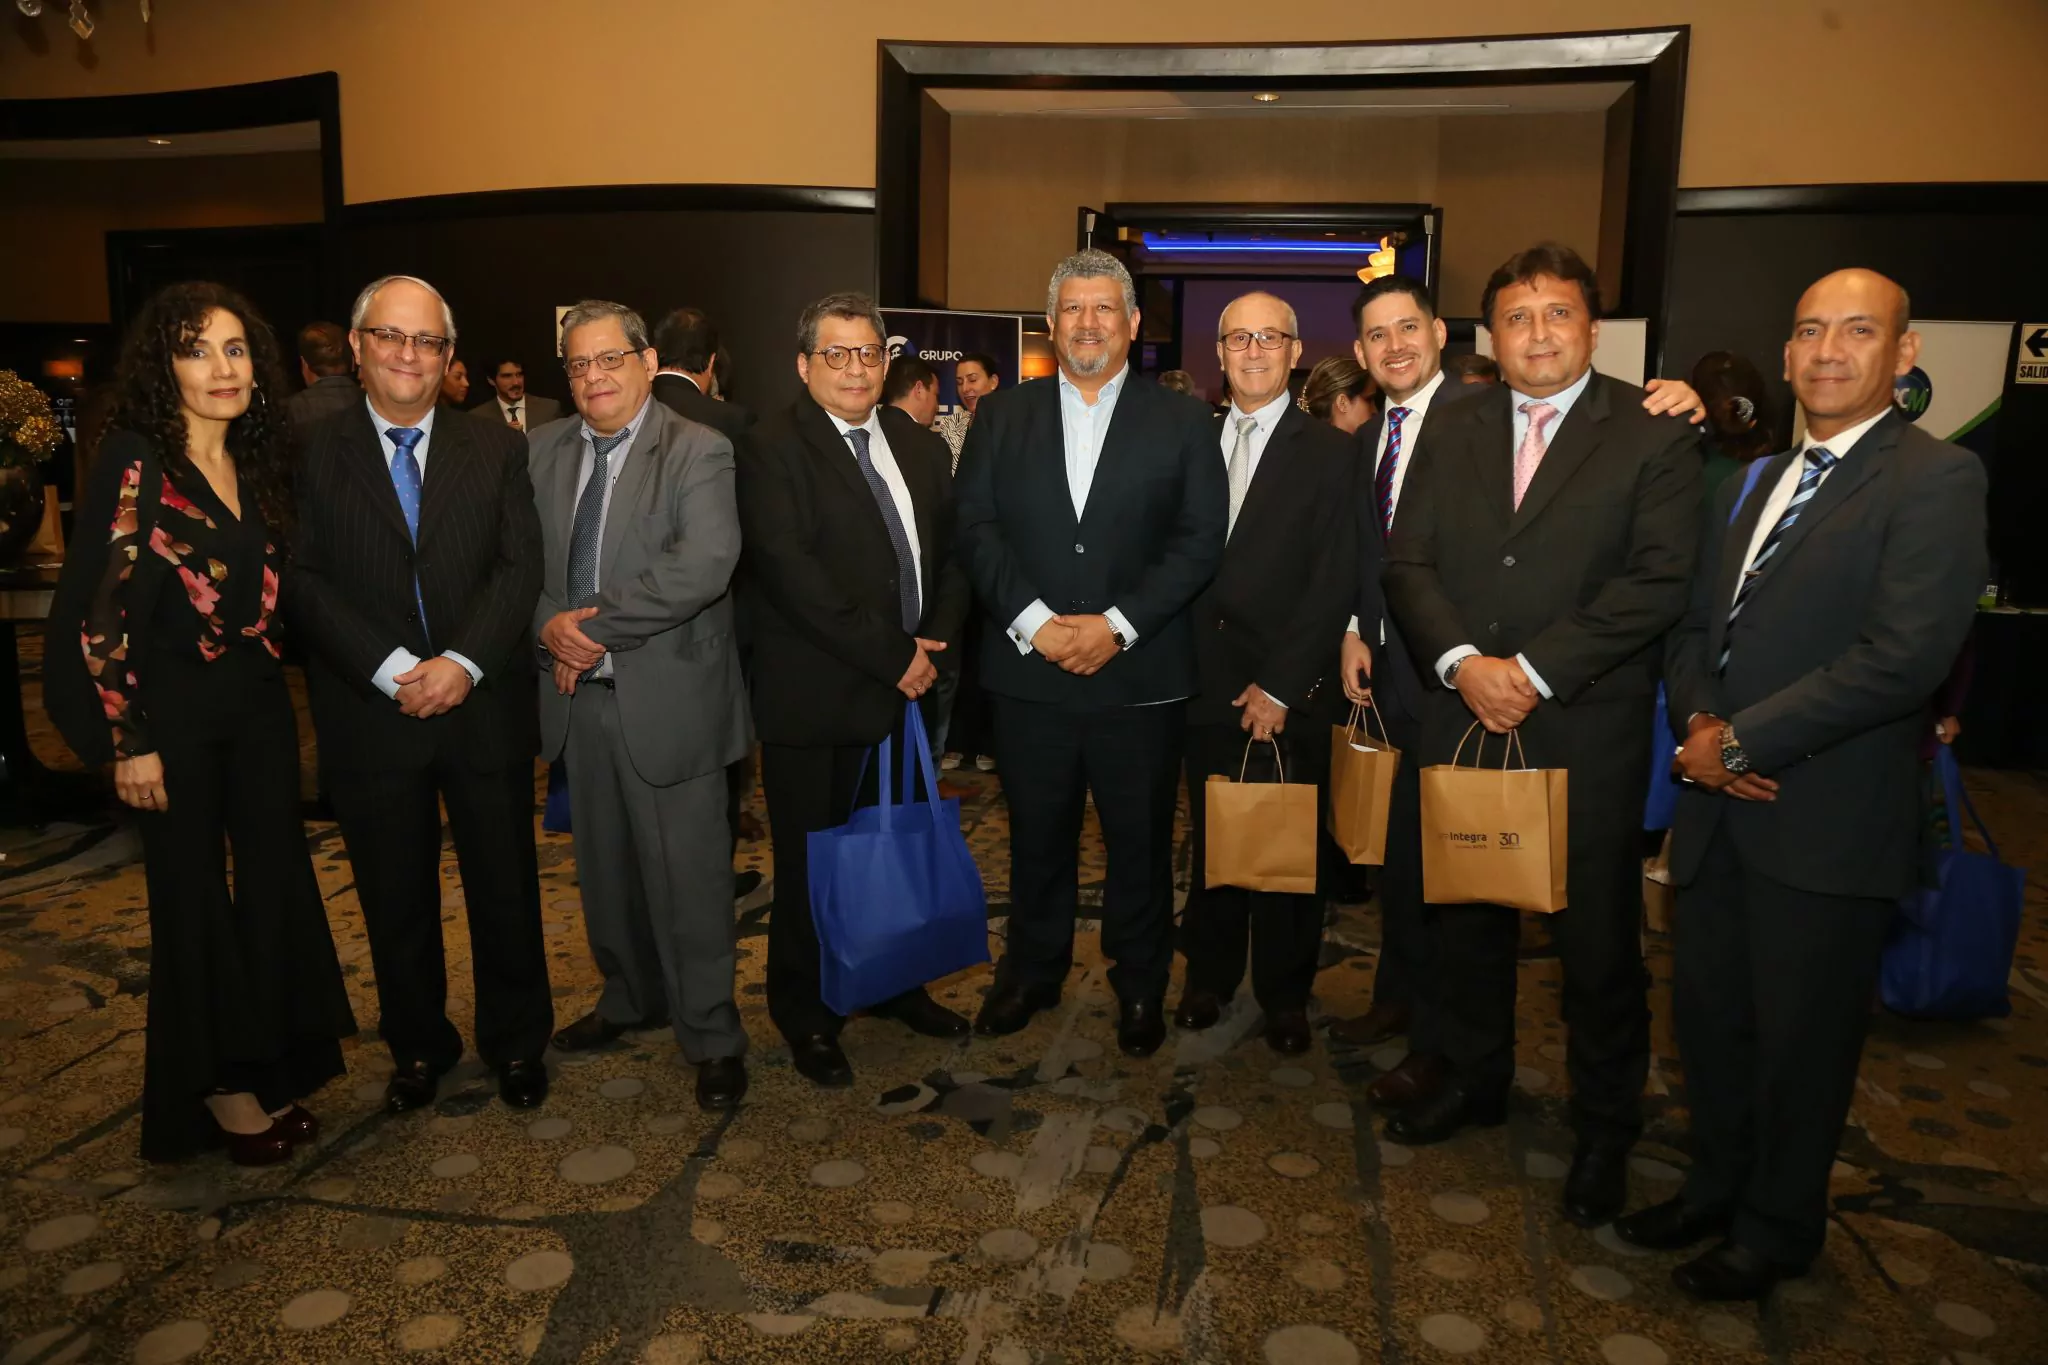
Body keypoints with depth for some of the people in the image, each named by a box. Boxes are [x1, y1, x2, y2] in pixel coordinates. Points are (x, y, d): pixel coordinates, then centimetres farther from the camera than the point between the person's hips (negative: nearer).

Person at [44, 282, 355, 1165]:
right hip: (172, 712, -5)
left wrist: (272, 674, 6)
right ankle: (217, 1085, 25)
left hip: (258, 703, 6)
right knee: (192, 895, 7)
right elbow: (95, 609, -14)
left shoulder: (259, 461, 6)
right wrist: (129, 739, -15)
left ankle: (270, 1066, 27)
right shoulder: (134, 461, -12)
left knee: (275, 880, 10)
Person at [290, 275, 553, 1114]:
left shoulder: (497, 448, 5)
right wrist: (392, 669, -16)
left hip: (485, 707, 1)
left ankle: (517, 1042, 29)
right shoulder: (313, 454, 2)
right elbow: (306, 582, -5)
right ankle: (417, 1046, 32)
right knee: (396, 899, 13)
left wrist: (463, 662, -16)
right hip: (370, 715, 0)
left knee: (505, 886, 10)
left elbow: (521, 567, -3)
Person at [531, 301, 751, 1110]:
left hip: (667, 698, -6)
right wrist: (549, 626, -13)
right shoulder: (545, 452, 11)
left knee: (688, 875, 1)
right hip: (579, 694, 6)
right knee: (605, 866, 19)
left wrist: (596, 628, -20)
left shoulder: (698, 453, -9)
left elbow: (704, 565, -22)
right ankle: (632, 997, 40)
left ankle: (711, 1038, 16)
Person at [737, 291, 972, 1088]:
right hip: (814, 699, -5)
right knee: (811, 868, 7)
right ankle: (807, 1017, 25)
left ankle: (887, 983, 35)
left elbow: (950, 553, 14)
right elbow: (787, 569, -18)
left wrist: (934, 643, -4)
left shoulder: (920, 447, 13)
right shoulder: (774, 447, -8)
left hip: (904, 691, 5)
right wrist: (889, 655, -17)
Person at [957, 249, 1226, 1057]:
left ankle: (1140, 984, 29)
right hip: (1029, 669, 1)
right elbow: (976, 528, 0)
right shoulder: (1000, 417, 8)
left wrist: (1116, 624, -14)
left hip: (1141, 675, -1)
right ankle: (1032, 971, 33)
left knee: (1140, 839, 10)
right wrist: (1037, 623, -13)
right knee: (1037, 835, 14)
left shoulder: (1182, 423, 4)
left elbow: (1199, 542, -3)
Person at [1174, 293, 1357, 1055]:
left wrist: (1279, 688, -12)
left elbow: (1334, 585, -8)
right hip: (1208, 685, 3)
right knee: (1209, 840, 12)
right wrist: (1183, 666, -3)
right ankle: (1210, 974, 30)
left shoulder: (1331, 454, -2)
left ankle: (1284, 993, 26)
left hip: (1290, 694, -3)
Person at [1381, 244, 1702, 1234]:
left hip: (1586, 733, -3)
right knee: (1468, 918, 16)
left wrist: (1534, 670, -18)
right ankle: (1474, 1079, 37)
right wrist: (1462, 662, -14)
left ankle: (1605, 1124, 28)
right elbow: (1408, 563, 1)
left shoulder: (1654, 434, -4)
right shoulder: (1453, 431, 8)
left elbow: (1658, 580, -13)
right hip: (1462, 720, 4)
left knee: (1598, 938, 8)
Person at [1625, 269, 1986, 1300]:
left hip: (1827, 826, -6)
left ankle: (1775, 1232, 31)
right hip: (1720, 812, 7)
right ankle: (1716, 1187, 39)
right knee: (1708, 1016, 17)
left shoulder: (1935, 479, -10)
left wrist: (1743, 740, -17)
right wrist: (1701, 719, -6)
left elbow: (1906, 655, -21)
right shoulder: (1748, 489, 14)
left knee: (1799, 1041, 9)